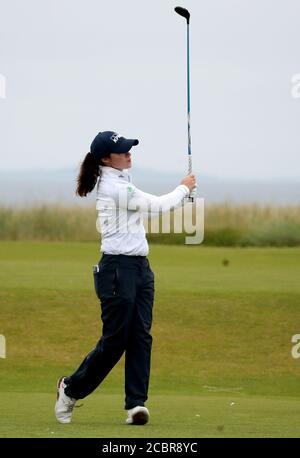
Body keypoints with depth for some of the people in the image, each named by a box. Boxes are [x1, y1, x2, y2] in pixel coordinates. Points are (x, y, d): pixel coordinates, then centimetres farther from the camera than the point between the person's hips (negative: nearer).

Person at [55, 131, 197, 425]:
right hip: (118, 268, -9)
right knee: (114, 340, -4)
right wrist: (184, 188, 6)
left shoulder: (121, 180, 16)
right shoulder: (113, 187, -15)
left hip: (140, 267, 9)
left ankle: (136, 404, -5)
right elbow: (157, 205, -10)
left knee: (141, 337, -1)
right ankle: (71, 388, 15)